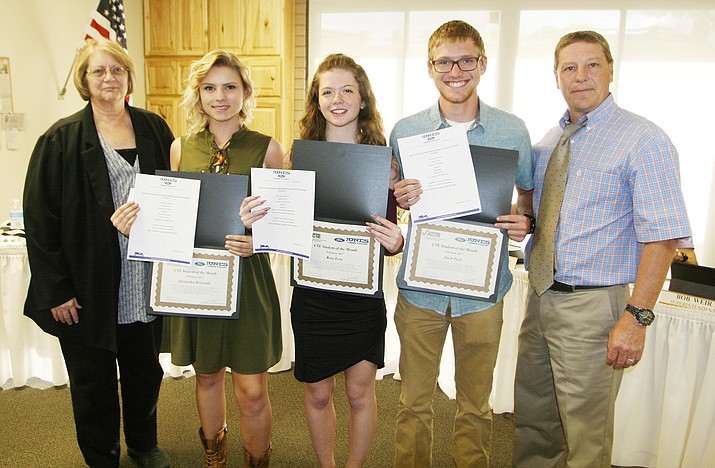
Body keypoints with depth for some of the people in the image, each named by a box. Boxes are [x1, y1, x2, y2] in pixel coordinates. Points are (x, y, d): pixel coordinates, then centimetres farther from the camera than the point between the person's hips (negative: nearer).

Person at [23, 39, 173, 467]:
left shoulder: (154, 129, 5)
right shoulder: (61, 140, -5)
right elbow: (40, 220, -7)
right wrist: (56, 290, -11)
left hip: (146, 285, 3)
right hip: (89, 291, -3)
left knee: (145, 372, 18)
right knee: (94, 383, 12)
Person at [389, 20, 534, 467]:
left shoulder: (513, 131, -1)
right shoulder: (404, 131, -1)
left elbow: (529, 194, 11)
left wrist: (525, 220, -10)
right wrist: (399, 200, -17)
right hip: (419, 286, 0)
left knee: (475, 404, 16)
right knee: (414, 400, 13)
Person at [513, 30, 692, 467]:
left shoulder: (644, 141, -11)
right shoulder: (548, 141, 11)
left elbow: (662, 235, -17)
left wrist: (637, 316, -23)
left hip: (592, 307, -6)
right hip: (540, 297, 7)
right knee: (531, 419, 20)